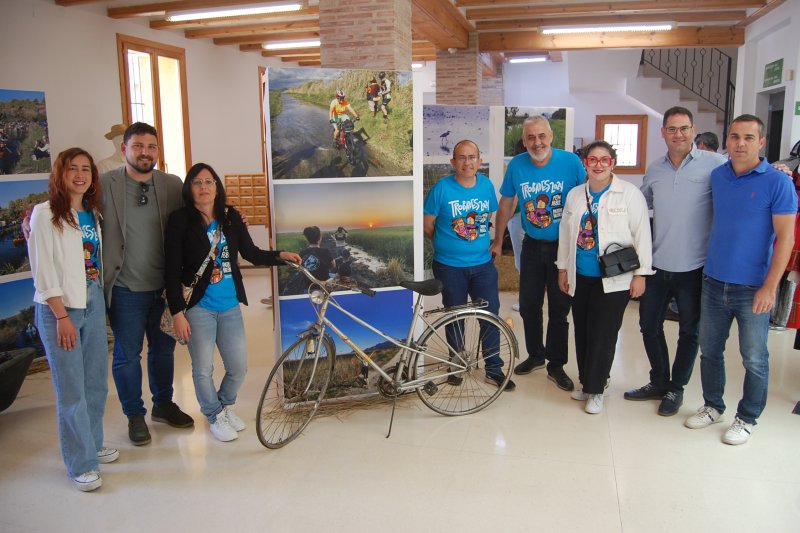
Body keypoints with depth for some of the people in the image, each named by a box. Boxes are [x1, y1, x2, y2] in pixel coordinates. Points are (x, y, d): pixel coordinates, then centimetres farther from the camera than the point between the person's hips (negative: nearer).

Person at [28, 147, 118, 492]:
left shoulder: (92, 214, 10)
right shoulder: (45, 214, -8)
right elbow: (43, 271, -12)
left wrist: (99, 300, 6)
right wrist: (62, 316, -15)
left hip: (93, 304, 6)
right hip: (59, 308, -6)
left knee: (96, 382, 13)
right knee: (71, 389, -1)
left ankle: (92, 444, 31)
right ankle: (81, 463, 11)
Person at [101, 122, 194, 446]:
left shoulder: (173, 185, 0)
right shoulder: (104, 185, -7)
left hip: (165, 286, 3)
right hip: (125, 289, -3)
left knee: (164, 349, 17)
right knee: (127, 355, 9)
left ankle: (163, 405, 37)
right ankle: (135, 416, 28)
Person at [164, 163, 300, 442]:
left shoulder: (231, 217, 3)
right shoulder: (180, 220, -8)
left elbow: (251, 253, 10)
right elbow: (173, 271, -9)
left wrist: (280, 255, -6)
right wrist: (177, 313, -12)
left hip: (230, 306, 4)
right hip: (198, 307, -3)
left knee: (239, 367, 9)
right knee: (203, 369, 7)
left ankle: (225, 405, 38)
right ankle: (215, 415, 32)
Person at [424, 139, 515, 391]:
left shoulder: (487, 185, 0)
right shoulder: (442, 188, -12)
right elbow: (427, 224, -4)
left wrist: (482, 243, 10)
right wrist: (447, 245, 4)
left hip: (483, 264, 3)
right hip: (449, 266, -3)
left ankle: (494, 369, 21)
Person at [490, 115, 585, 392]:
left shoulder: (570, 162, -14)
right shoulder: (516, 165, -7)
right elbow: (506, 205, 5)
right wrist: (498, 242, 9)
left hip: (563, 247, -2)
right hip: (532, 247, 3)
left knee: (559, 309, 7)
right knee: (528, 306, 13)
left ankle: (556, 365, 22)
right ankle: (535, 355, 34)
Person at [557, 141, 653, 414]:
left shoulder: (630, 194, -7)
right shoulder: (575, 195, 9)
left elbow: (641, 235, -8)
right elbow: (565, 234, 14)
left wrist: (640, 274, -9)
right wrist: (563, 268, 14)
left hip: (614, 279, -5)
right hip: (581, 277, 5)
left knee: (602, 334, -2)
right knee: (582, 332, 12)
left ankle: (595, 389, 12)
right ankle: (587, 382, 28)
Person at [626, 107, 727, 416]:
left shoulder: (715, 165, -7)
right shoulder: (654, 170, 8)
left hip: (695, 267, -4)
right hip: (658, 264, 5)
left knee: (689, 331, 10)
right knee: (649, 324, 13)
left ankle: (676, 388, 28)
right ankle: (658, 382, 32)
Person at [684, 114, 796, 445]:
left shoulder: (777, 182, -8)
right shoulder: (716, 176, 5)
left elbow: (785, 236, -10)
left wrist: (770, 287, -16)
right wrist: (704, 263, 8)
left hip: (752, 288, -4)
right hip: (713, 282, 5)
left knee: (754, 359, 7)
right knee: (709, 351, 15)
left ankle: (747, 418, 25)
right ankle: (712, 406, 33)